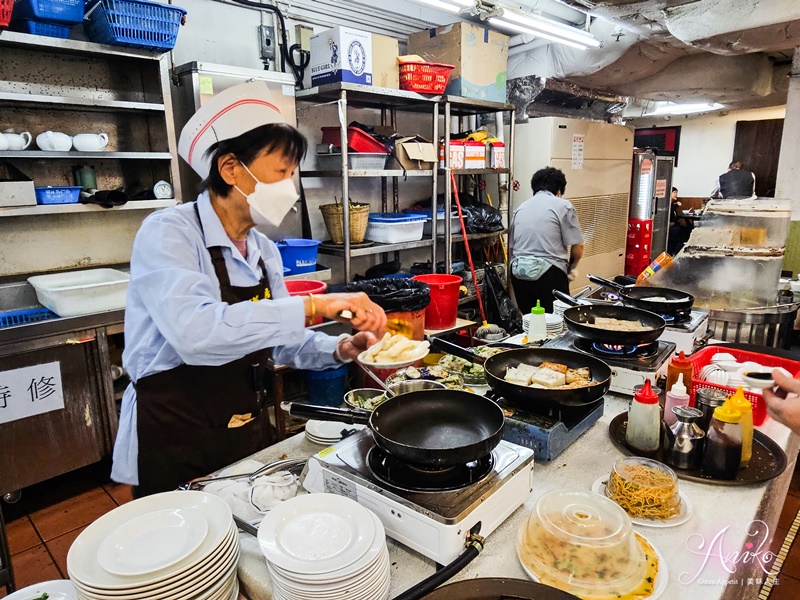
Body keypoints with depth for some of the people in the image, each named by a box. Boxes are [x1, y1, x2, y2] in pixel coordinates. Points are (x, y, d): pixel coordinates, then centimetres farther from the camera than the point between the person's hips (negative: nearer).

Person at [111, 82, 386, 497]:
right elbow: (196, 333, -37)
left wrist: (338, 349, -8)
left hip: (250, 429, 7)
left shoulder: (264, 251, 3)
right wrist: (313, 306, -38)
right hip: (176, 444, -6)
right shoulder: (168, 233, -19)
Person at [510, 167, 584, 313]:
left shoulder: (520, 208, 16)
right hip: (549, 272, -5)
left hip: (518, 272, 5)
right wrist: (572, 266, 16)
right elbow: (577, 246, -2)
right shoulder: (563, 205, 1)